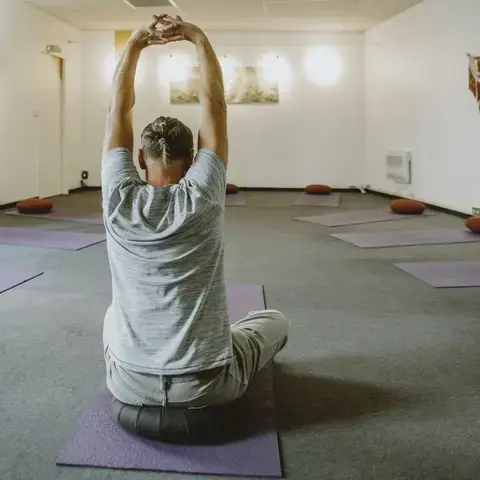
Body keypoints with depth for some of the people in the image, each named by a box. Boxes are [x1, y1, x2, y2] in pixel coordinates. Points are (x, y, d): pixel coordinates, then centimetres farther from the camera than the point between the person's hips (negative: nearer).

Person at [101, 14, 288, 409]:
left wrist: (136, 43, 6)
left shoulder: (120, 199, -11)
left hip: (130, 385, 3)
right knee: (275, 321, 28)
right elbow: (214, 106, -3)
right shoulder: (203, 198, -14)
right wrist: (199, 39, 3)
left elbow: (119, 110, 3)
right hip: (210, 386, -2)